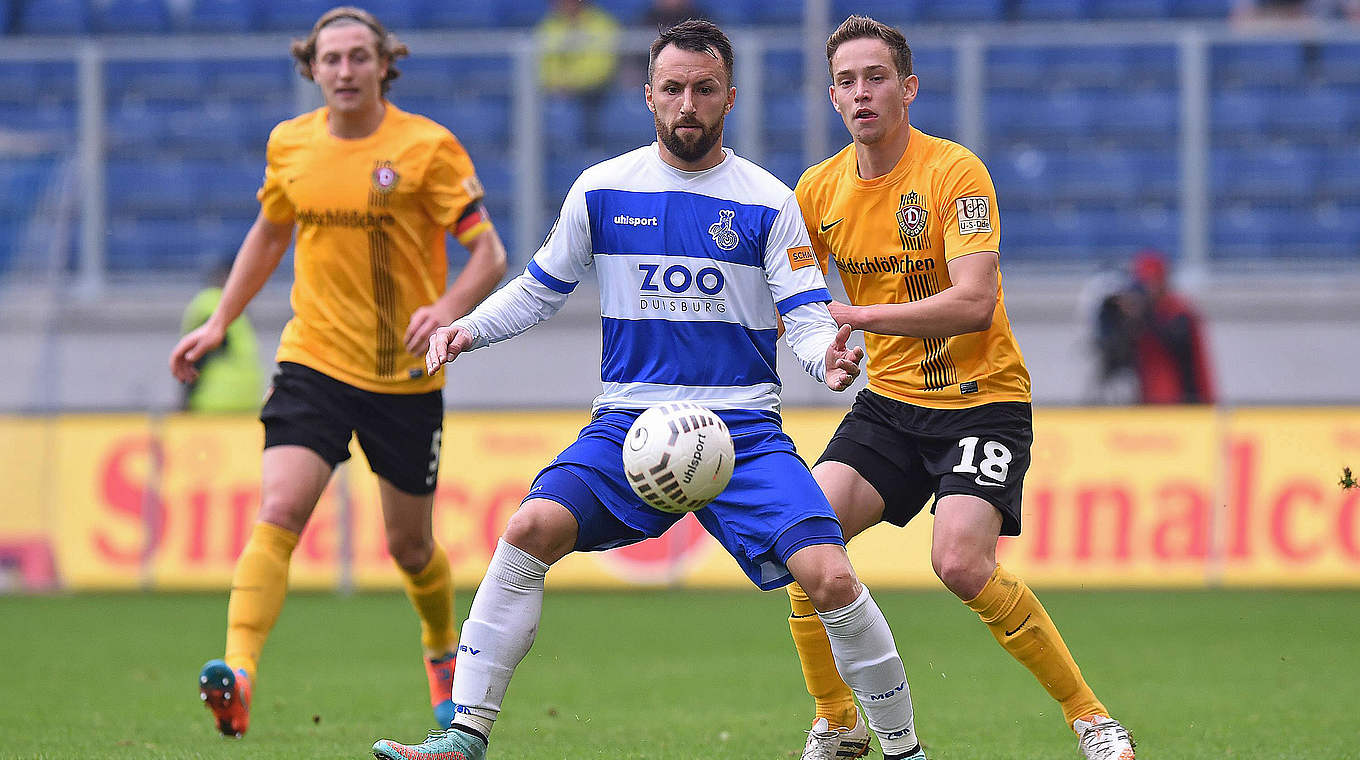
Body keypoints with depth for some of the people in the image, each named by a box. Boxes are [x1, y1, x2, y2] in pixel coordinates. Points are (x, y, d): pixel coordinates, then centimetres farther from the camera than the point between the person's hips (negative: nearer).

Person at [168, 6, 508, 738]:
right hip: (313, 363, 2)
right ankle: (238, 676, -31)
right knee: (278, 512, -20)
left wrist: (448, 309, -30)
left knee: (409, 543, 12)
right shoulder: (289, 144, 3)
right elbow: (268, 234, 22)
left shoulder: (428, 147, -9)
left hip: (405, 376, -2)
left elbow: (489, 254, -11)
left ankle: (443, 651, 43)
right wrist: (218, 323, 17)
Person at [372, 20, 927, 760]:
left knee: (830, 579, -19)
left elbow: (805, 317, -1)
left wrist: (827, 358, -24)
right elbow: (541, 289, 17)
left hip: (744, 428, -1)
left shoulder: (767, 203, 2)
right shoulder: (601, 189, 6)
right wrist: (466, 330, -1)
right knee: (530, 530, -23)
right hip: (629, 421, 1)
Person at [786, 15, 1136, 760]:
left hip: (983, 398, -6)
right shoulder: (819, 189, 3)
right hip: (889, 404, 6)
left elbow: (975, 303, -25)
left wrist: (855, 316, -27)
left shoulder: (954, 172, -15)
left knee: (961, 562, -24)